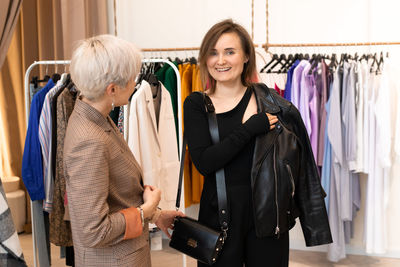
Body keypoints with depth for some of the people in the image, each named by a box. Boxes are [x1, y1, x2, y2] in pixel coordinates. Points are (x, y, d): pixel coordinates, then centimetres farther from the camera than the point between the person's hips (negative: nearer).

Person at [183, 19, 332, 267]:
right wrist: (251, 128, -17)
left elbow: (295, 160, 3)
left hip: (267, 211, 0)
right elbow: (204, 162, -14)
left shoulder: (269, 101, 0)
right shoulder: (196, 104, -1)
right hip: (219, 212, 0)